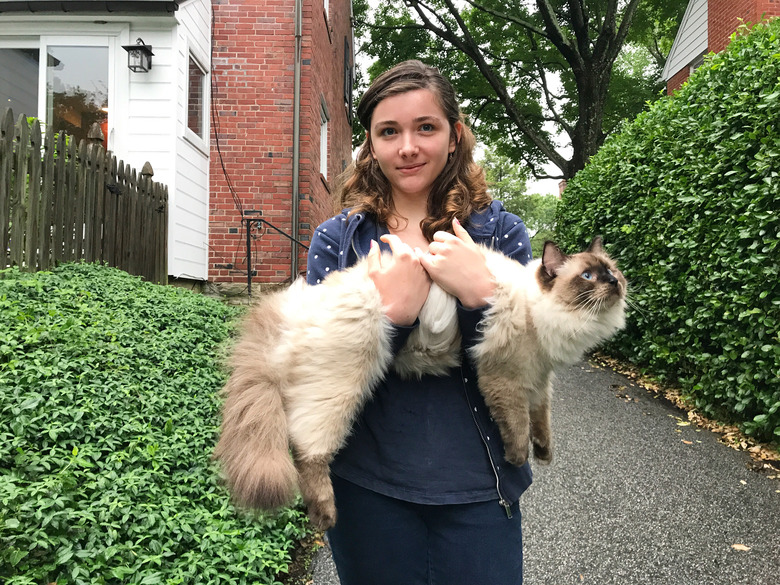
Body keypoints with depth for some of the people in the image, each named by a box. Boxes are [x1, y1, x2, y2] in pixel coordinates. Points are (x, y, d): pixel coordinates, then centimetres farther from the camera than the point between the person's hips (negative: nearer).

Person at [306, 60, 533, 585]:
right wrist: (390, 313, -22)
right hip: (367, 488, 1)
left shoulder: (500, 231, -1)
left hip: (477, 490, 0)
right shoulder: (337, 238, 0)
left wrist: (480, 295, -21)